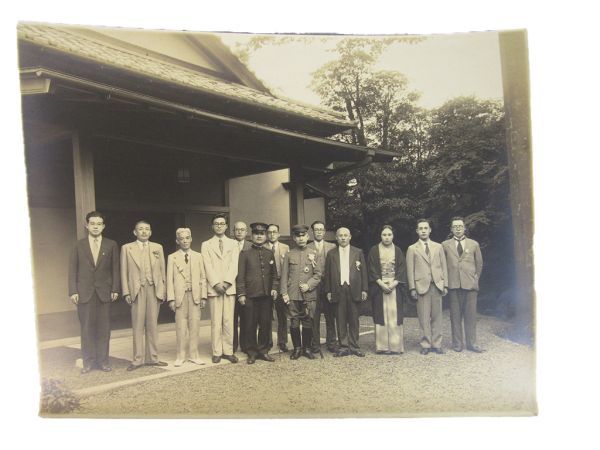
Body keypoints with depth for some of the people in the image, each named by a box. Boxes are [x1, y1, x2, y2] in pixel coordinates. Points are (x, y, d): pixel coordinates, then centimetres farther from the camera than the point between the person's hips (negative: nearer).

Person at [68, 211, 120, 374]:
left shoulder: (111, 245, 6)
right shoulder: (79, 245, 6)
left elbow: (115, 269, 5)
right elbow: (72, 269, 3)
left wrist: (115, 289, -2)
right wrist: (73, 291, -5)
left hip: (104, 292, 0)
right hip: (84, 292, 0)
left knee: (103, 328, 3)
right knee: (87, 328, 3)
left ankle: (102, 361, 12)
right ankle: (88, 361, 12)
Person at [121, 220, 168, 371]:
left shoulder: (158, 248, 11)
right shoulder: (127, 248, 6)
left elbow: (162, 270, 10)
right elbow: (124, 272, 4)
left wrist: (163, 290, 4)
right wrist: (126, 292, -4)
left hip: (154, 290, 2)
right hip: (137, 290, -2)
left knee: (152, 325, 6)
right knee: (138, 326, 0)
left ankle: (152, 357, 14)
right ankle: (138, 359, 8)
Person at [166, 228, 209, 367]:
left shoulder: (198, 256, 11)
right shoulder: (172, 258, 6)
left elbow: (203, 278, 9)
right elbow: (170, 279, 3)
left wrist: (204, 296, 2)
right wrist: (171, 298, -5)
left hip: (195, 295, 2)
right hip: (180, 295, -1)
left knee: (195, 325, 1)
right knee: (181, 326, 0)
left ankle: (193, 355, 11)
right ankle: (180, 356, 11)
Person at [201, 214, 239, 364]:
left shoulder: (233, 244, 13)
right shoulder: (206, 245, 9)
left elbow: (234, 265, 3)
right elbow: (208, 267, 0)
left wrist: (226, 282, -10)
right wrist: (216, 283, -11)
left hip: (229, 287, 1)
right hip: (213, 287, -1)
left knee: (229, 321, 1)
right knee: (216, 322, -1)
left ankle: (228, 351, 8)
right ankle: (217, 352, 6)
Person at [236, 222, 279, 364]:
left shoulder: (270, 254, 13)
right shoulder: (245, 254, 4)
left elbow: (274, 274, 16)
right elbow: (240, 276, 0)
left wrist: (274, 288, 1)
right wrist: (241, 294, -6)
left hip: (267, 295, 3)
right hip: (250, 295, -3)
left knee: (266, 324, 7)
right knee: (250, 326, 2)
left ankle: (263, 351, 19)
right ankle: (252, 352, 14)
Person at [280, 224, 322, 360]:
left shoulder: (314, 254, 8)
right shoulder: (289, 255, 8)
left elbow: (318, 275, 5)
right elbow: (284, 275, 6)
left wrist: (308, 285, -10)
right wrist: (284, 293, -2)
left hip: (309, 295, 0)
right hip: (293, 295, 0)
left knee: (308, 323, 3)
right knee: (294, 323, 1)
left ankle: (307, 348, 17)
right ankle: (297, 348, 15)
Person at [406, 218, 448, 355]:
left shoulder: (438, 247, 14)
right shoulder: (412, 249, 7)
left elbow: (444, 267, 12)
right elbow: (410, 270, 3)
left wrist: (445, 285, 5)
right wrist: (412, 288, -4)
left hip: (437, 285, 2)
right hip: (422, 286, -2)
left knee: (437, 316, 4)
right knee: (424, 318, -2)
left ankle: (436, 344, 11)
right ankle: (426, 345, 6)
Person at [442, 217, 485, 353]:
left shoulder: (474, 244, 11)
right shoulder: (445, 245, 8)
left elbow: (479, 263, 17)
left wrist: (475, 278, 11)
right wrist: (445, 280, 5)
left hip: (470, 284, 1)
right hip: (453, 285, -1)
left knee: (471, 315, 1)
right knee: (455, 315, 1)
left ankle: (471, 343, 10)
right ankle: (457, 344, 9)